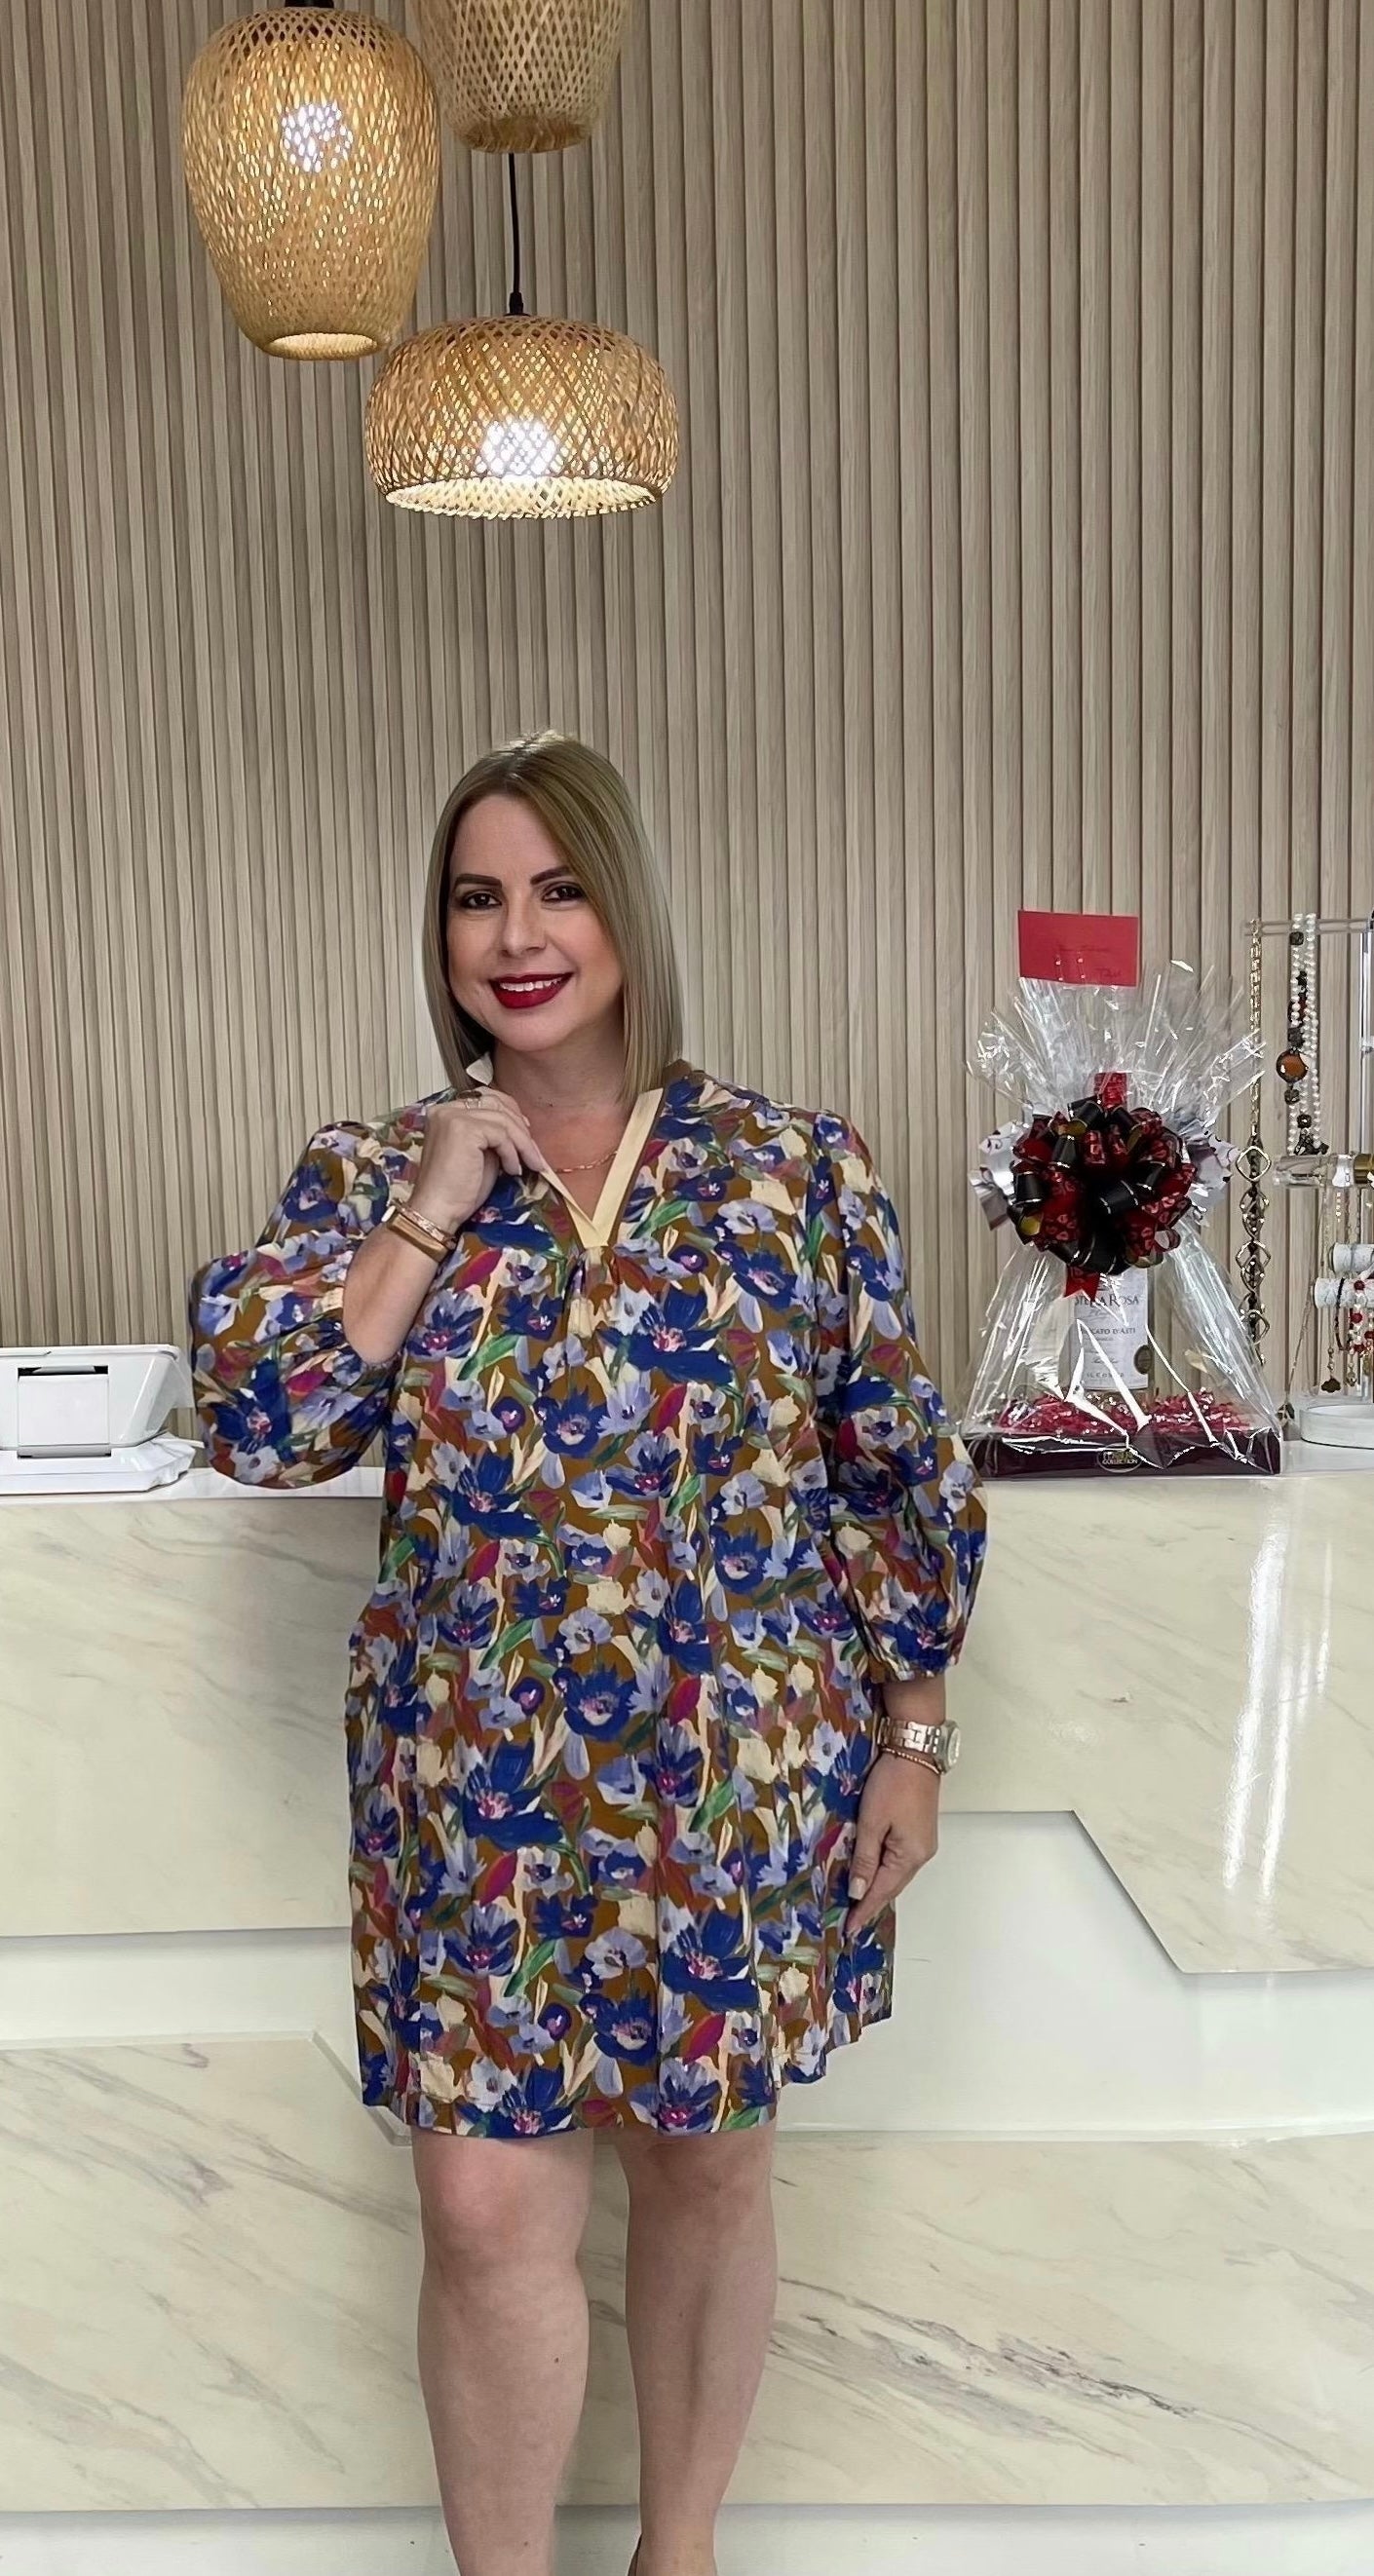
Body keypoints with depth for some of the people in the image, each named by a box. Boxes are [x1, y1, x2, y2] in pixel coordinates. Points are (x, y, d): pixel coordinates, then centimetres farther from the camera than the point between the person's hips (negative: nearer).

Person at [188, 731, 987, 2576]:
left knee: (707, 2161, 17)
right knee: (488, 2210, 4)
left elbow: (896, 1477, 0)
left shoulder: (799, 1169, -5)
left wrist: (913, 1736, 1)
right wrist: (433, 1214, -18)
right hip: (478, 1795, 0)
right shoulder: (368, 1173, -2)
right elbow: (254, 1424, -14)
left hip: (742, 1786, 0)